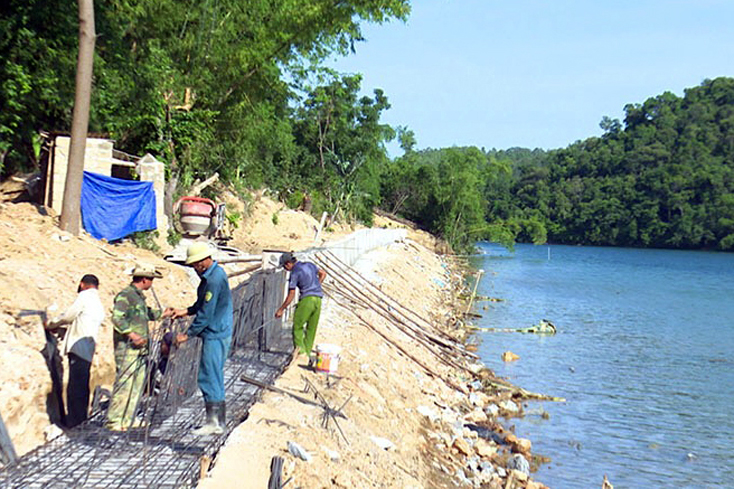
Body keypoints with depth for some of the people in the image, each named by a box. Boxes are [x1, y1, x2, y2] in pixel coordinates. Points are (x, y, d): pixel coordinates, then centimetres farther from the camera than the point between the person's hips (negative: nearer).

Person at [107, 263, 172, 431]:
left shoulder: (139, 296, 18)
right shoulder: (125, 295, -12)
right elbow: (117, 318, -22)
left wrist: (163, 313, 36)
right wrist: (132, 334, -27)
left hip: (139, 348, 10)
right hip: (127, 348, -10)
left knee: (138, 382, 11)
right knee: (125, 382, -9)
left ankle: (128, 418, 19)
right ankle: (114, 420, -2)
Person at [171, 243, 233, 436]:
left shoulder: (214, 279, -21)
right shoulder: (212, 274, 12)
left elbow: (206, 313, -20)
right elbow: (203, 304, 24)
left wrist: (187, 334, -14)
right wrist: (186, 311, 14)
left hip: (215, 335, -10)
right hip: (216, 334, 10)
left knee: (208, 377, -6)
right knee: (214, 377, 13)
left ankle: (214, 422, 0)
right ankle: (219, 420, 20)